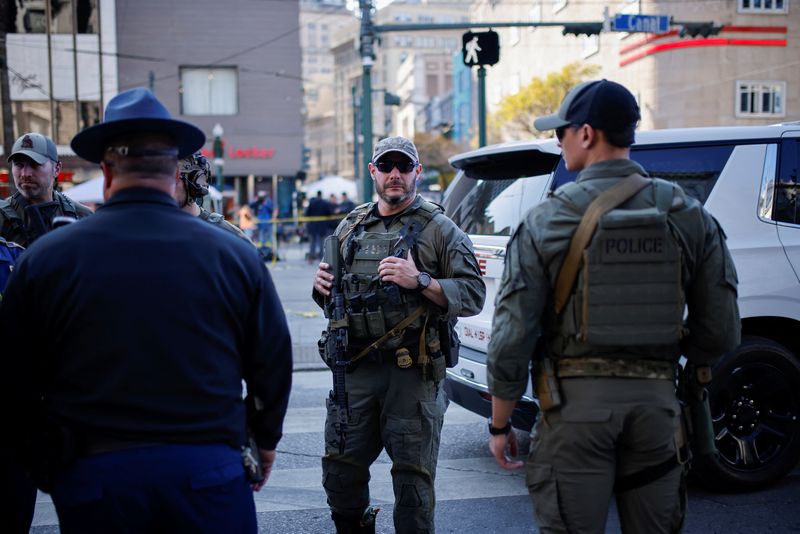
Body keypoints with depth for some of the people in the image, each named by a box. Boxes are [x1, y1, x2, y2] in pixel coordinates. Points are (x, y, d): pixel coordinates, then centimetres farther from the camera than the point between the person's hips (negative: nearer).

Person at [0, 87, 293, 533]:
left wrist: (46, 467, 16)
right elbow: (274, 366, 5)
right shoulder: (236, 255, -2)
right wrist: (265, 442, 22)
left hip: (89, 481, 0)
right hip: (209, 474, 0)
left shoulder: (44, 259, -3)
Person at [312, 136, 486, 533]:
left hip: (413, 373, -4)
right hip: (356, 370, 4)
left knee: (413, 476, 2)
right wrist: (322, 287, 2)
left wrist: (420, 281, -19)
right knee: (340, 470, 8)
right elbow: (331, 298, 25)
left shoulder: (439, 229, 1)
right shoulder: (350, 228, 14)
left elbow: (473, 296, -6)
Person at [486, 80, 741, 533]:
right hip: (657, 399, 3)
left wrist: (500, 424, 4)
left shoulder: (546, 223, -8)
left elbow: (511, 338, -8)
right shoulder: (691, 216, 1)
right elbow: (721, 334, 3)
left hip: (577, 400, -3)